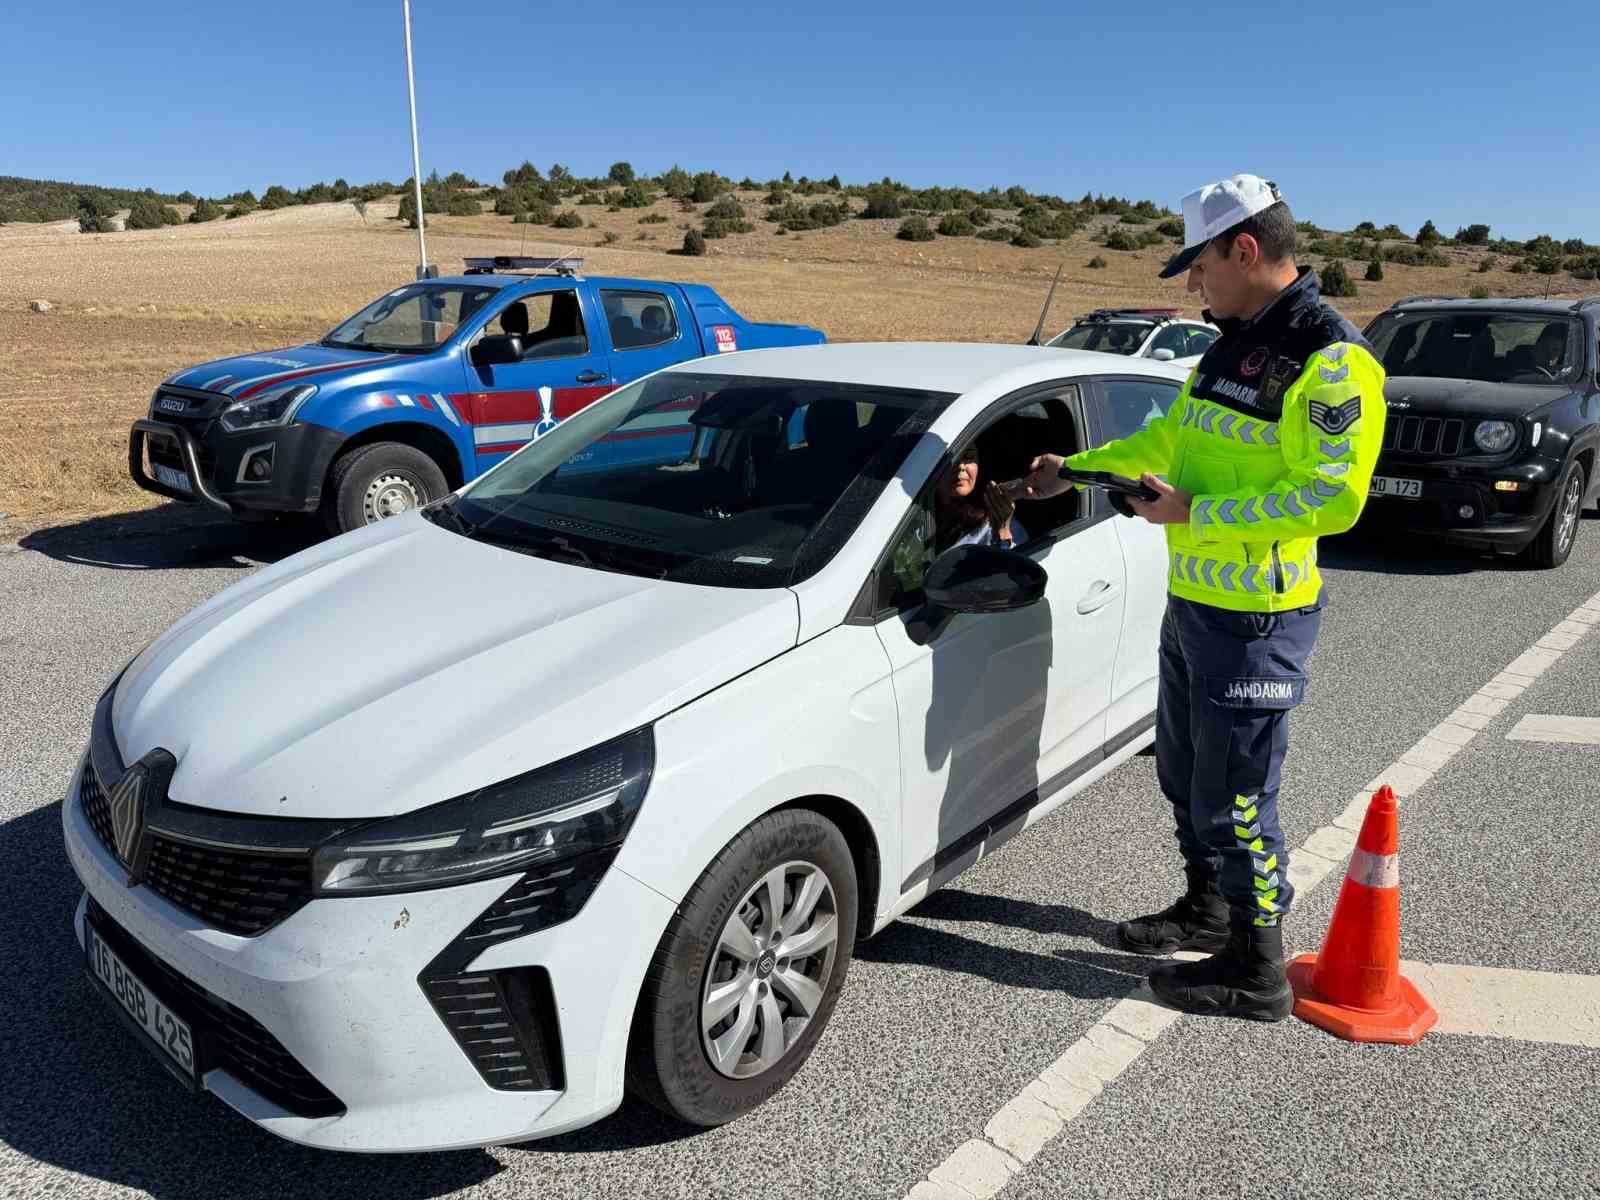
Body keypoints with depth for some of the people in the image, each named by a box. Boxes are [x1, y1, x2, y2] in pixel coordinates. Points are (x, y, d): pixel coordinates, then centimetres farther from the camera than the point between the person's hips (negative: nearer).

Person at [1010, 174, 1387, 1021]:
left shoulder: (1330, 360, -18)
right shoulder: (1233, 344, 11)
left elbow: (1332, 498, -25)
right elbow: (1169, 437, 22)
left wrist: (1195, 510, -22)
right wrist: (1072, 471, 19)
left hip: (1255, 619, -9)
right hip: (1192, 603, 9)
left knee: (1236, 797, 1)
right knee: (1186, 773, 21)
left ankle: (1257, 973, 18)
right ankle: (1207, 909, 41)